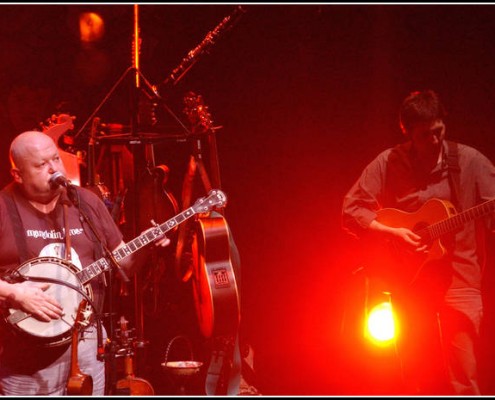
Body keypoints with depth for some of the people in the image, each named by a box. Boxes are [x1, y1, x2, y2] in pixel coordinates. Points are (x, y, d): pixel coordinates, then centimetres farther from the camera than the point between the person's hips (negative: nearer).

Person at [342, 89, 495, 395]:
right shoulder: (388, 164, 0)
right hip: (408, 281, 1)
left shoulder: (468, 161, -1)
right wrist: (391, 232, -12)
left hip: (458, 281, -1)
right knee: (419, 380, 8)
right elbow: (351, 209, 0)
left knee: (463, 379, -10)